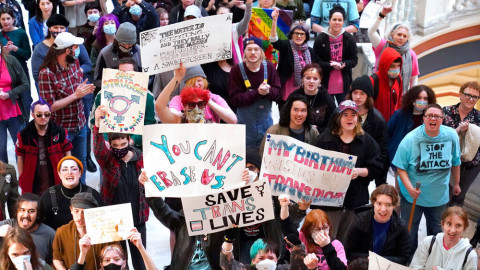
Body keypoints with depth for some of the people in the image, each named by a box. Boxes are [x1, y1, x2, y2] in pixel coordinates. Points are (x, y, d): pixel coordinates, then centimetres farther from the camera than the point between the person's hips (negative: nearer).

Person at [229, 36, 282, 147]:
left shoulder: (269, 67, -1)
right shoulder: (236, 70, -10)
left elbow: (278, 92, -1)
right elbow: (234, 99, -15)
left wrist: (268, 91, -25)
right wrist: (257, 92, -25)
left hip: (266, 119, 3)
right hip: (245, 120, -3)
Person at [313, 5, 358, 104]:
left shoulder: (349, 38, 1)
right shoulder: (320, 39, -3)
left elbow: (354, 60, 3)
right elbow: (316, 61, -4)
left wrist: (343, 65, -17)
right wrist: (330, 65, -21)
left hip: (343, 84, 1)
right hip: (325, 84, -1)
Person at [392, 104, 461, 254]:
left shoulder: (451, 136, -8)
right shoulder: (410, 139, -17)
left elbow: (455, 162, 8)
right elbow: (401, 167, -14)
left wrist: (456, 183, 16)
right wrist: (409, 188, -25)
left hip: (440, 195, 3)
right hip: (413, 195, -2)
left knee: (436, 231, 19)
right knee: (409, 232, 11)